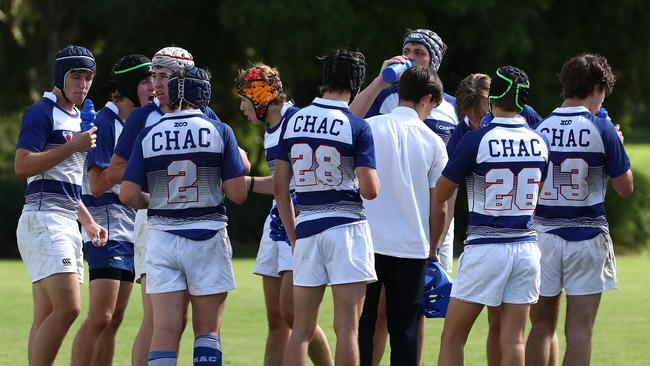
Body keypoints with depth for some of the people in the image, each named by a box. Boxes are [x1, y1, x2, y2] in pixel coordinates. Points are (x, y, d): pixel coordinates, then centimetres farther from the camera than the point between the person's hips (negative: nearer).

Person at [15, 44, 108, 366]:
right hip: (42, 219, -9)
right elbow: (23, 166, -17)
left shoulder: (77, 119, 22)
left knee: (47, 318, 5)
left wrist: (89, 222, 20)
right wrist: (73, 146, -15)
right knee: (68, 307, -19)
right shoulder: (42, 113, -6)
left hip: (68, 224, 9)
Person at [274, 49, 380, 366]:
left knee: (302, 328, 8)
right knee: (347, 328, -3)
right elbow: (370, 190, -14)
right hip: (346, 227, -4)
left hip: (305, 229, 4)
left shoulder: (293, 122, 5)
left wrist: (293, 237, 16)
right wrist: (372, 177, 9)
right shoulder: (357, 128, -8)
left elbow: (280, 188, 7)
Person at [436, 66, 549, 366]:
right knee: (513, 340, 5)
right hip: (526, 246, 4)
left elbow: (441, 194, -4)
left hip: (485, 248, -4)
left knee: (452, 337, 4)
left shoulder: (476, 141, -12)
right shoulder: (539, 142, 3)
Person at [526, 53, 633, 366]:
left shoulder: (539, 129, 1)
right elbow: (626, 188, -1)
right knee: (579, 331, -1)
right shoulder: (601, 129, -8)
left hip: (544, 234, 3)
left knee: (542, 326, 12)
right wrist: (616, 146, 13)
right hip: (587, 236, -3)